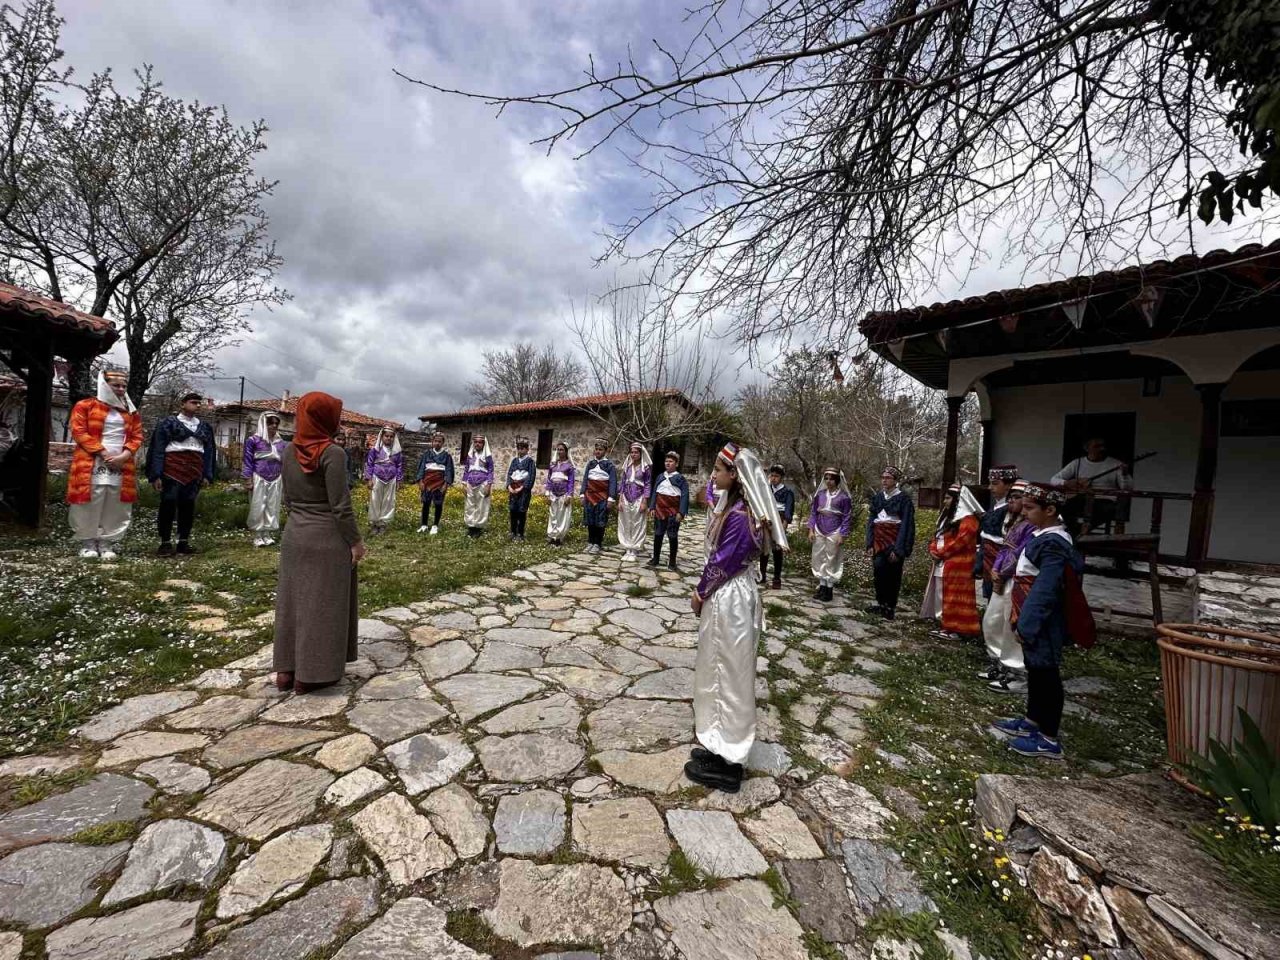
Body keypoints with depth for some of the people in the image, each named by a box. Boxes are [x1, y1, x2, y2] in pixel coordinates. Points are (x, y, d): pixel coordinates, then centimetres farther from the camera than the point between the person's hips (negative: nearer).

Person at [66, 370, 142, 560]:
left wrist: (124, 456, -8)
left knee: (115, 507, 3)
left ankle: (107, 543, 10)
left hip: (121, 466, 3)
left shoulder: (131, 411, 15)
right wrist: (103, 453, -13)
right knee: (89, 505, -1)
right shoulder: (85, 406, 4)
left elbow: (137, 436, 9)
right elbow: (79, 432, -4)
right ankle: (88, 543, 11)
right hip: (91, 464, -3)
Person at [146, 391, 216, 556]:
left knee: (188, 506, 8)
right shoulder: (169, 422, 0)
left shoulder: (204, 427, 14)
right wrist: (156, 474, -11)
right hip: (172, 469, -4)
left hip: (194, 471, 4)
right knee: (168, 505, -2)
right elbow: (158, 449, -4)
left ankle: (184, 542, 15)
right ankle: (165, 543, 6)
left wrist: (207, 475, 7)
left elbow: (209, 451, 14)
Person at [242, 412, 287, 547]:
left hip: (275, 480, 4)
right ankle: (257, 536, 10)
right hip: (259, 478, -4)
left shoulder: (281, 442, 10)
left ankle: (267, 535, 17)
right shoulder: (253, 440, -3)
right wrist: (248, 479, -8)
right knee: (258, 507, 1)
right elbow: (248, 460, -3)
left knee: (272, 507, 7)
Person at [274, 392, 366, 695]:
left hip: (294, 535, 7)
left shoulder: (289, 451, 3)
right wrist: (355, 541, -10)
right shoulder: (332, 453, -18)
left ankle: (285, 669, 24)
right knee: (322, 604, 4)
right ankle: (310, 674, 13)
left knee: (293, 600, 15)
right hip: (327, 539, -7)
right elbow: (340, 506, -18)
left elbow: (288, 497, 11)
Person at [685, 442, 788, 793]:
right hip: (726, 596, 10)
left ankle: (725, 762, 21)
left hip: (729, 600, -10)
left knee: (727, 672, 4)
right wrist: (705, 592, 6)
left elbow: (724, 562, -21)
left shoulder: (740, 516, -24)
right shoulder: (733, 506, 6)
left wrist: (701, 593, -6)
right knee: (720, 669, 19)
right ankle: (719, 744, 37)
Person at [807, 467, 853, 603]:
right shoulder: (820, 494, 5)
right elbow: (813, 512, 9)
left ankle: (830, 588, 13)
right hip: (819, 532, 4)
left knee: (831, 560, 2)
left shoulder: (844, 497, -6)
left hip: (834, 533, -4)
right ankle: (822, 586, 21)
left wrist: (842, 535, -9)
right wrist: (811, 529, 2)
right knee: (818, 559, 8)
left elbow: (847, 517, -4)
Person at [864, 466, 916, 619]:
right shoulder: (877, 497, 8)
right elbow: (871, 520, 8)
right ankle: (881, 603, 7)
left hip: (895, 541, -3)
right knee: (878, 569, -6)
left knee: (893, 574, 3)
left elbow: (905, 525, -10)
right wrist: (870, 544, 0)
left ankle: (890, 606, 15)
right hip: (879, 539, 4)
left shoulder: (904, 499, -6)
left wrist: (898, 549, -16)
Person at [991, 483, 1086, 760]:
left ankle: (1048, 739, 16)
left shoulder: (1052, 544, -24)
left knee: (1045, 675, 3)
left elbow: (1044, 591, -26)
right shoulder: (1045, 535, 7)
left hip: (1041, 625, -10)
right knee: (1035, 671, 20)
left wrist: (1027, 625, -21)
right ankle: (1032, 721, 36)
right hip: (1035, 621, 10)